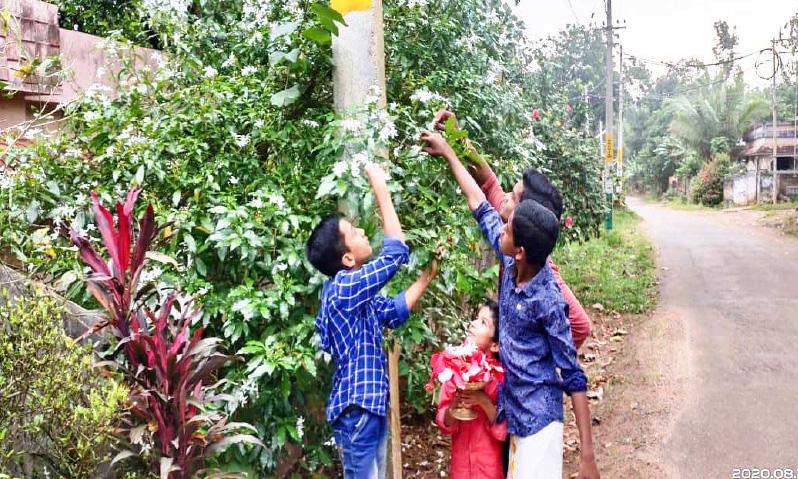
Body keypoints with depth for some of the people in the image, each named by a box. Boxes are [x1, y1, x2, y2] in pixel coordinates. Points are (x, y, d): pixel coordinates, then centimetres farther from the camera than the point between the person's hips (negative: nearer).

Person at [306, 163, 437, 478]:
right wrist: (381, 189, -18)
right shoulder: (344, 287, -20)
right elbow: (397, 252, -23)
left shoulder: (354, 293, 8)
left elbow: (395, 311, 18)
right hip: (358, 409, -10)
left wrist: (428, 275, 14)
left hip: (371, 406, 10)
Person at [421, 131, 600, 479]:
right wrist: (449, 153, 15)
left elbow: (574, 379, -18)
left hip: (538, 418, -7)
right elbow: (481, 207, 6)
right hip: (514, 411, 8)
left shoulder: (547, 303, -24)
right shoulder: (511, 266, -6)